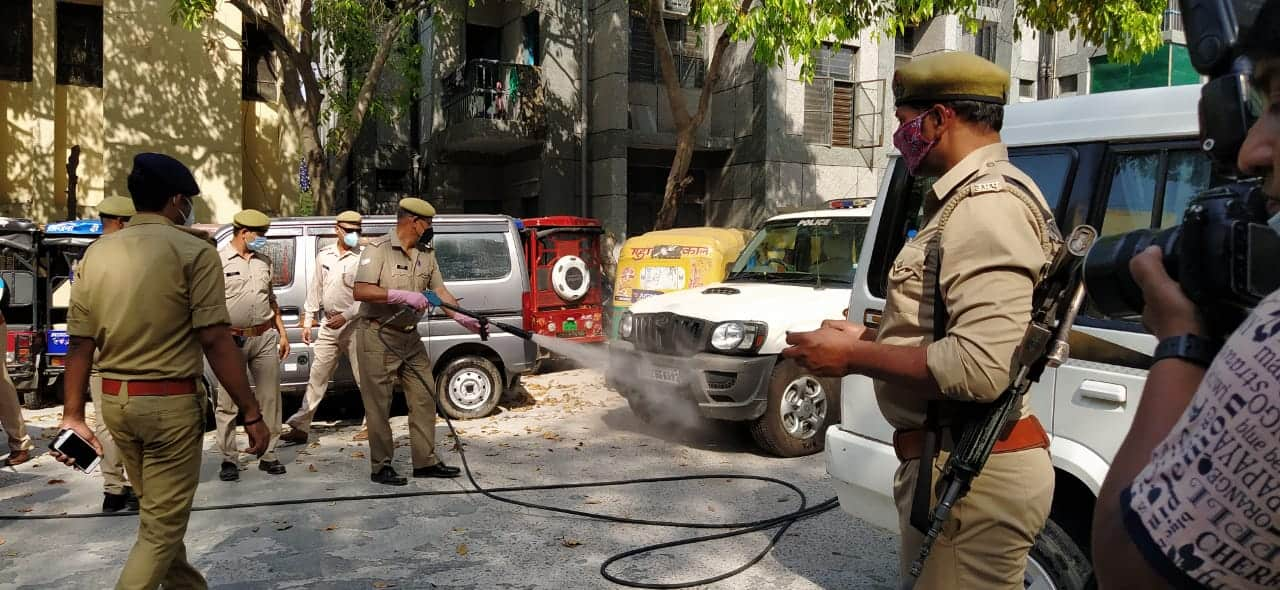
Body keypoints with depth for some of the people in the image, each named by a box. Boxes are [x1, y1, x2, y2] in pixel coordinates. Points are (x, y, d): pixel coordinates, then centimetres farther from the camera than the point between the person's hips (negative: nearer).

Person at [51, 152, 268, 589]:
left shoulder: (96, 254, 6)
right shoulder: (192, 252, -12)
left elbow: (80, 343, 5)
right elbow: (215, 341, -17)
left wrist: (73, 414, 10)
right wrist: (252, 414, -13)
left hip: (115, 401, 7)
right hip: (170, 403, -7)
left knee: (157, 513, 23)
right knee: (162, 527, 3)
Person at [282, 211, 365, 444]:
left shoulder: (364, 257, -8)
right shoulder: (324, 255, 9)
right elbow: (315, 290, 14)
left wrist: (346, 315, -20)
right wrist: (307, 322, 12)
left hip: (355, 326, -5)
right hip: (329, 326, 5)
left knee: (365, 379, 2)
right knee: (317, 378, 8)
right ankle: (300, 427, 13)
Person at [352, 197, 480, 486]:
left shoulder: (426, 253, 9)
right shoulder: (379, 249, -13)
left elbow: (440, 292, 9)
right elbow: (360, 291, -22)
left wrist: (465, 318, -4)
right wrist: (404, 295, -29)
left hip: (410, 337, 8)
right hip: (378, 337, -7)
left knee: (424, 398, 9)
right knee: (379, 405, 1)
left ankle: (426, 461, 18)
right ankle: (381, 467, 11)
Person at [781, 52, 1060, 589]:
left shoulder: (987, 204, -20)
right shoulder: (973, 198, 16)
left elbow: (981, 367, -30)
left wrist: (853, 356, -19)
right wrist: (867, 338, 12)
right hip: (957, 462, 11)